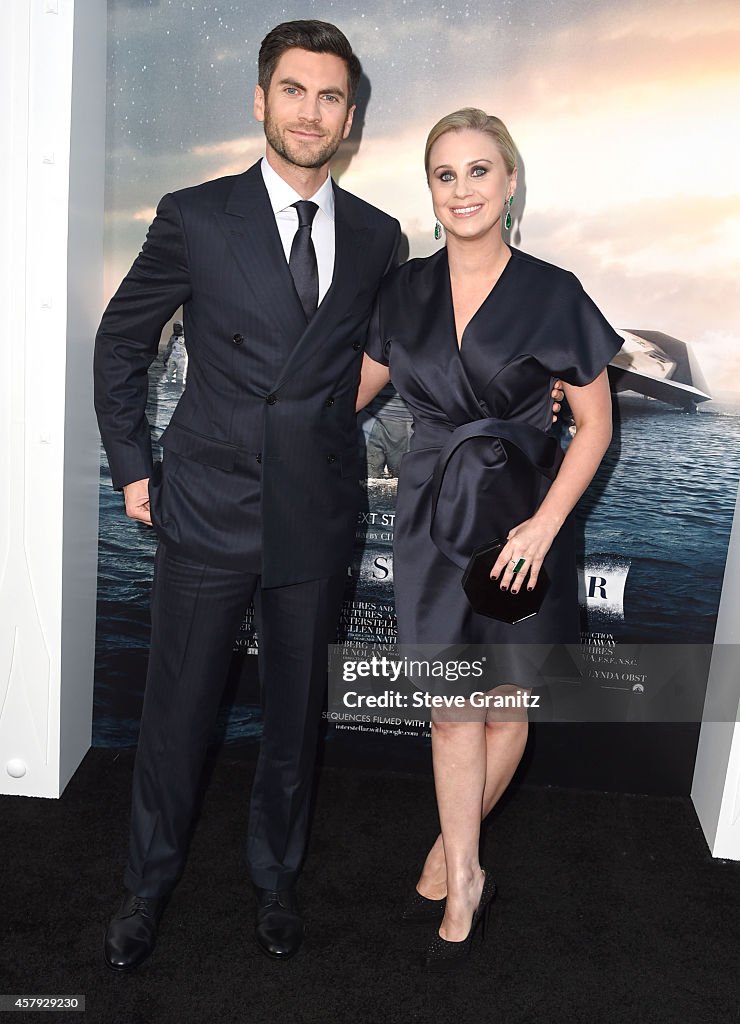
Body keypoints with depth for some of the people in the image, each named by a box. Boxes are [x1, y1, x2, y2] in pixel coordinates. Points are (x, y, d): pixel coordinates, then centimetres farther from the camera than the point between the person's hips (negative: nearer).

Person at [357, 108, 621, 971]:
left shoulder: (551, 294, -7)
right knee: (450, 705, 4)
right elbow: (356, 386, 16)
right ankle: (464, 880, 18)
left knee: (508, 700, 9)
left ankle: (451, 852, 32)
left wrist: (544, 523, -13)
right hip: (432, 513, 2)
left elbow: (595, 422, -4)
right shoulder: (405, 289, 2)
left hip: (520, 516, -1)